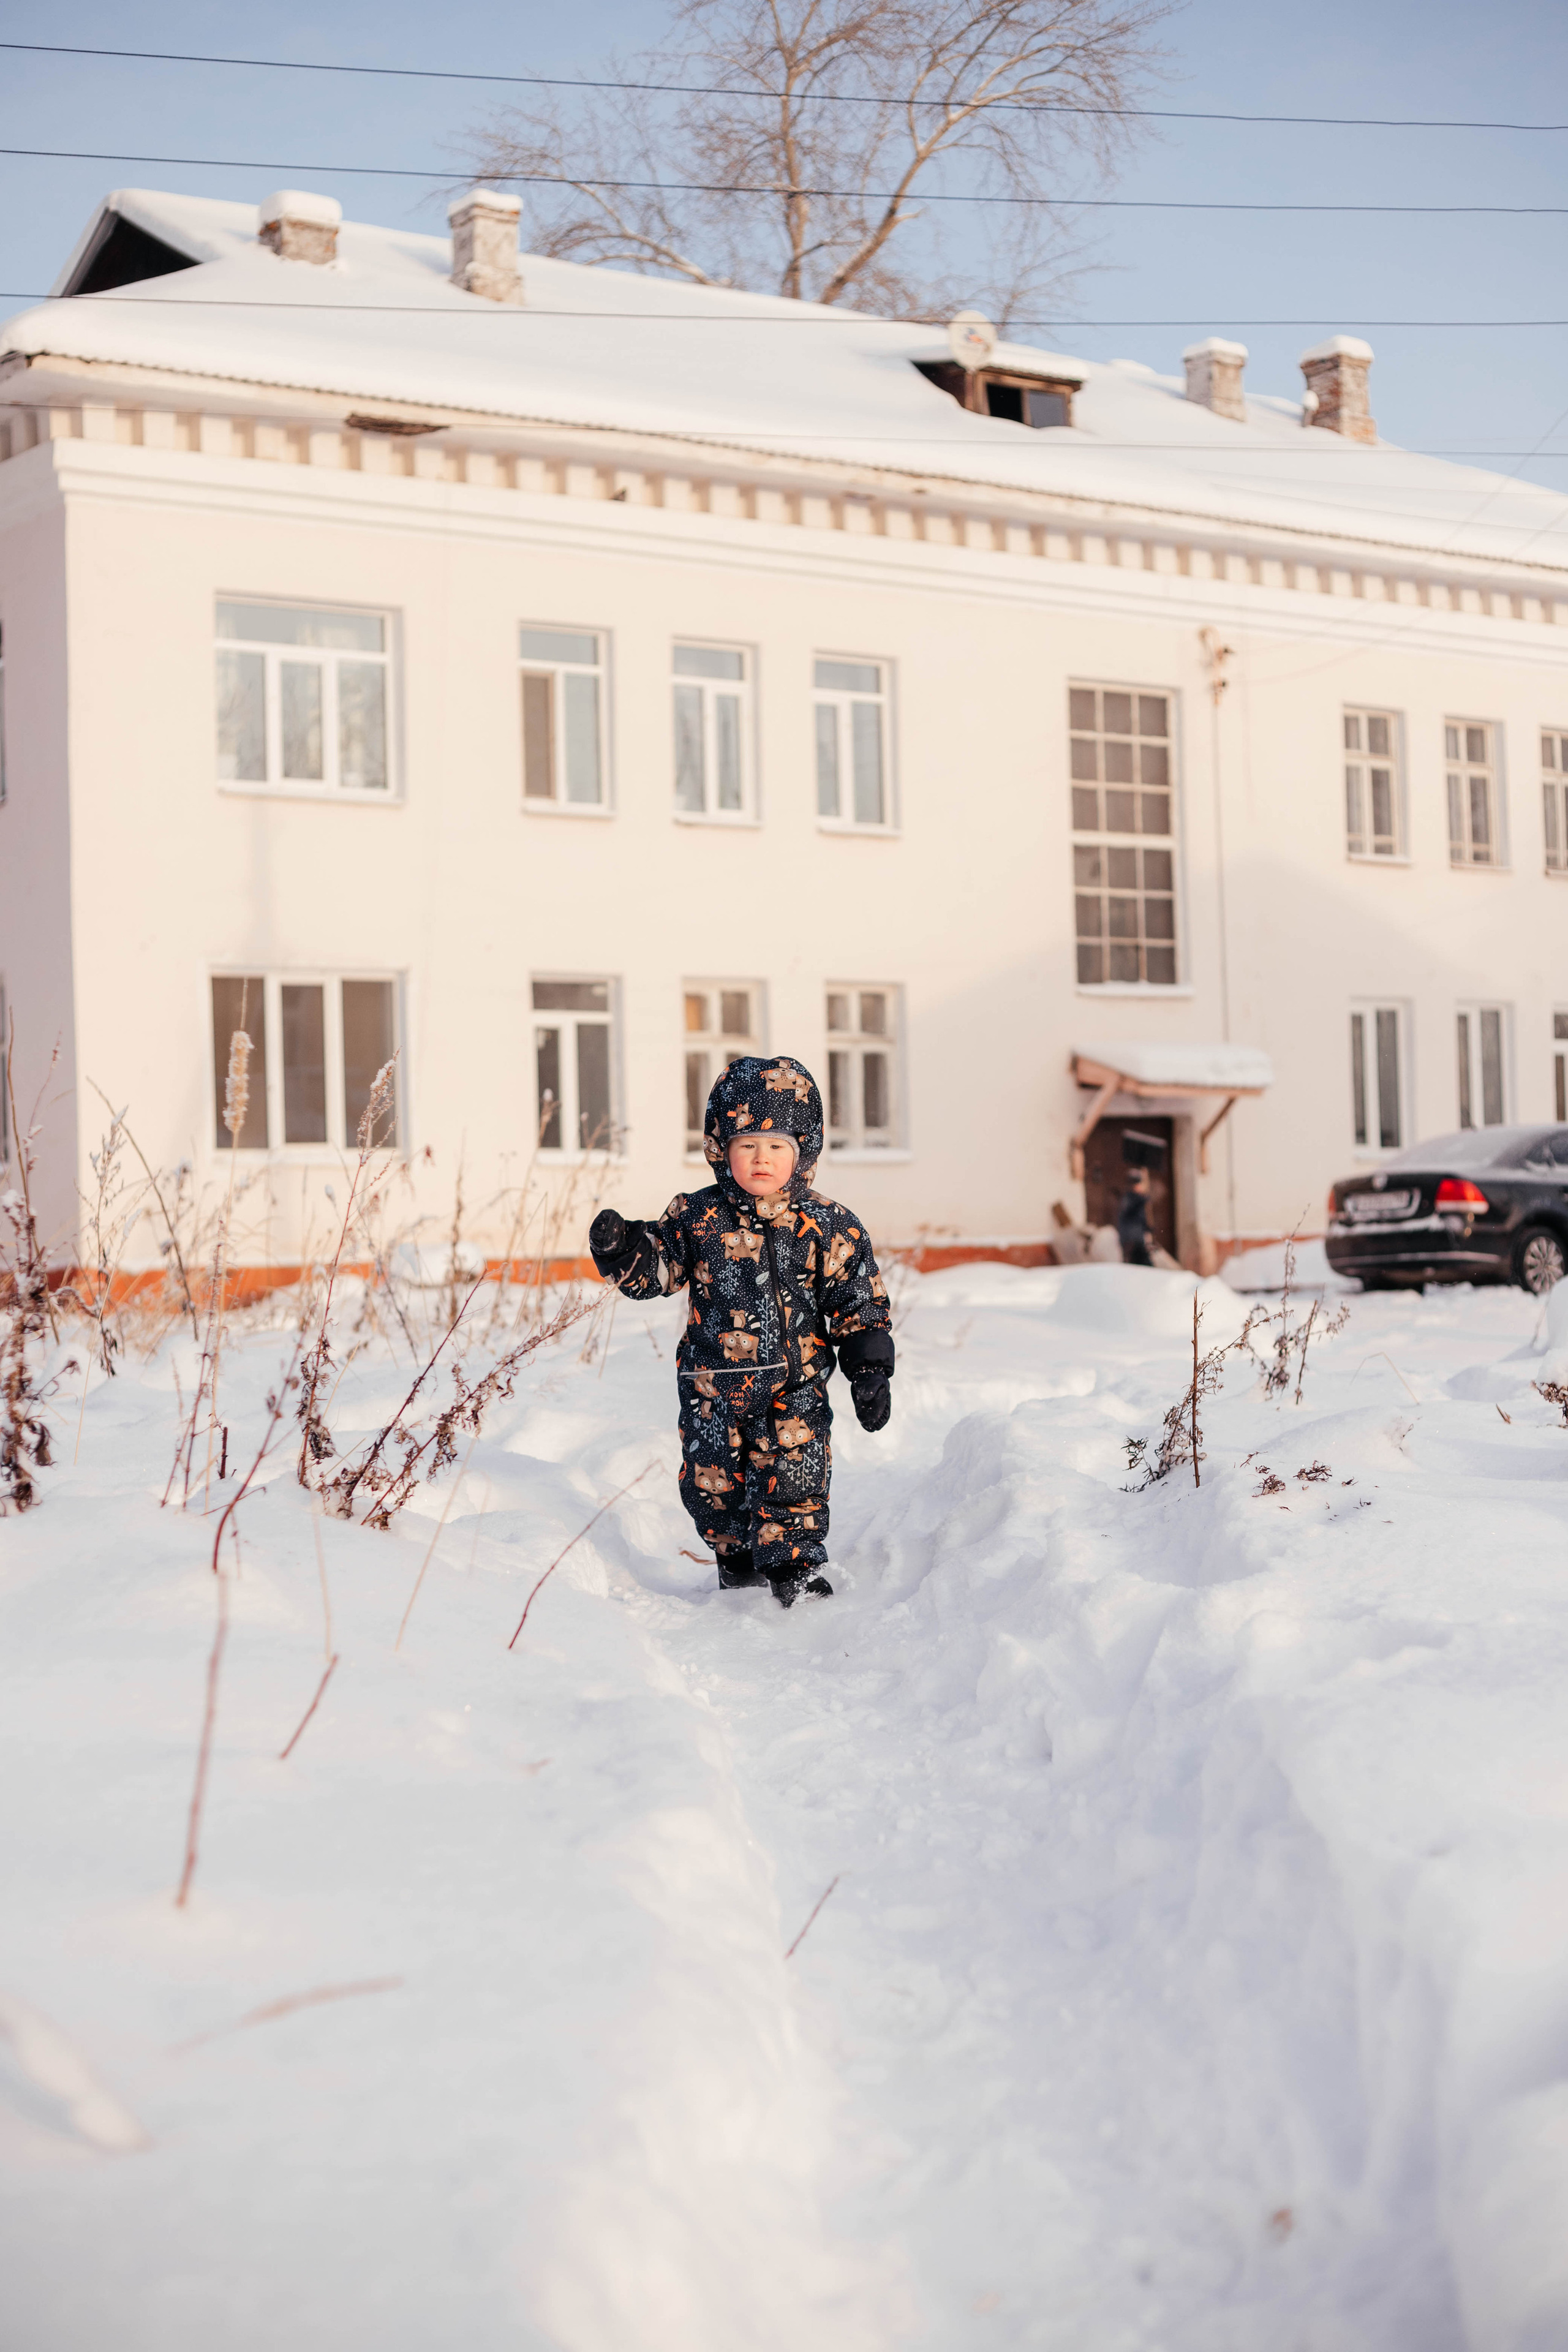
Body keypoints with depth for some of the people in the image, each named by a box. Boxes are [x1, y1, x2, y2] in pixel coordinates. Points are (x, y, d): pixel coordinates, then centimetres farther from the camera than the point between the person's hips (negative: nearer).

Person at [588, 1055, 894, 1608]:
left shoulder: (829, 1225, -4)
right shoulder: (697, 1217, -2)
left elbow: (861, 1304, 0)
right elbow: (655, 1270, 1)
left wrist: (871, 1372, -4)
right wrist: (622, 1252, -20)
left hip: (794, 1386, -2)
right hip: (713, 1387, 2)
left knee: (793, 1481, -7)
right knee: (712, 1484, 8)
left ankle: (797, 1567, 9)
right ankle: (737, 1569, 29)